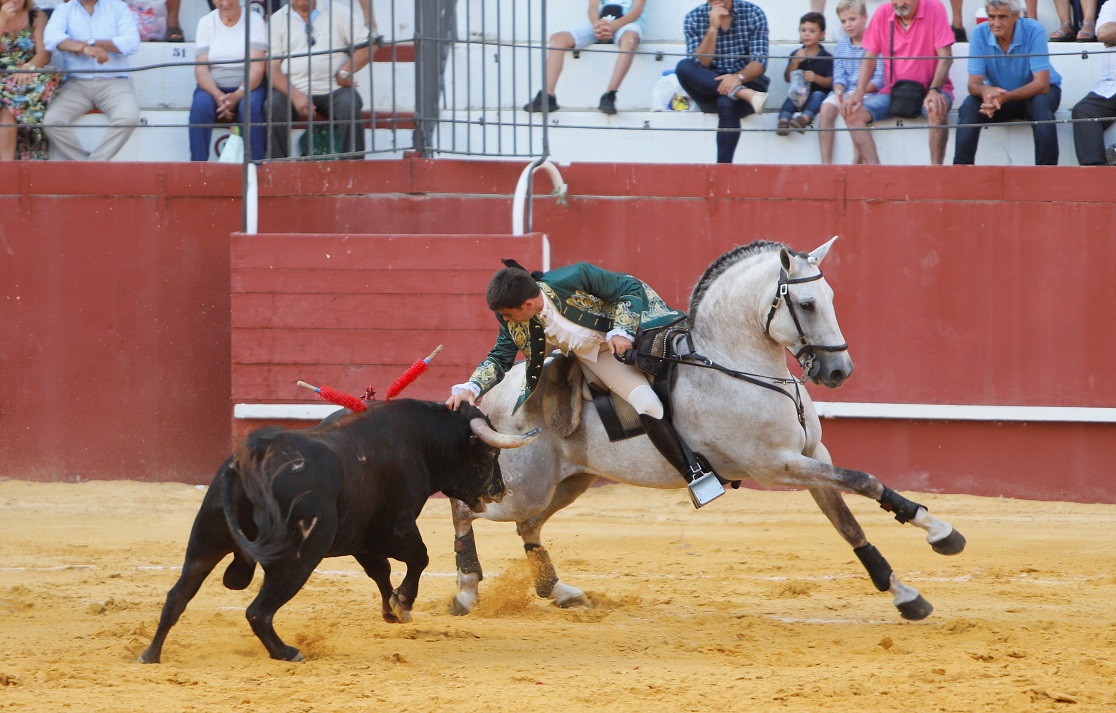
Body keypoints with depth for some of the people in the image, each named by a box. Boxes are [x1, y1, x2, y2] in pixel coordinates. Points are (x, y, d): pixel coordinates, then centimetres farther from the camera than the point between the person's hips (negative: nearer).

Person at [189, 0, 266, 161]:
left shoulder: (254, 20, 0)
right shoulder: (206, 22, 5)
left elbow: (258, 66, -9)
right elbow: (201, 68, -3)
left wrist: (237, 95, -25)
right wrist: (218, 96, -21)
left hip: (247, 87, -1)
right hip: (213, 87, 1)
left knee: (250, 106, -34)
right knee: (200, 106, -30)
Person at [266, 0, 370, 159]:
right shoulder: (277, 20, 8)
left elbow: (365, 46, 4)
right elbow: (272, 67, 0)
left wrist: (344, 73, -10)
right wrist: (295, 96, -16)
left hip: (334, 89, 0)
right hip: (294, 90, 0)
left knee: (349, 105, -31)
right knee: (273, 105, -29)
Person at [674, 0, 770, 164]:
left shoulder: (753, 14, -3)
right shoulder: (693, 18, -1)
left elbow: (759, 63, -10)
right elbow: (700, 64, -10)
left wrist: (738, 77, -30)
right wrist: (713, 28, -20)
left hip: (745, 81, -2)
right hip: (708, 88, 2)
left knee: (727, 103, -36)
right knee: (684, 66, -28)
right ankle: (744, 94, -39)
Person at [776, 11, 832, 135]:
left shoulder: (827, 57, 3)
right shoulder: (796, 55, 11)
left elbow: (830, 82, -4)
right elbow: (787, 78, 5)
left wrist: (816, 78, -23)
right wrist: (795, 62, -12)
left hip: (818, 93, -2)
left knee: (817, 95, -34)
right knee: (791, 98, -29)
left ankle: (804, 119, -63)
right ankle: (783, 121, -56)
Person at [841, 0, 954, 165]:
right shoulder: (882, 13, 0)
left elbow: (945, 57, -13)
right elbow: (869, 58, 3)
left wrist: (935, 90, -28)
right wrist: (858, 94, -12)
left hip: (929, 89, -4)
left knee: (937, 108, -38)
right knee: (851, 112, -18)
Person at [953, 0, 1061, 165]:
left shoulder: (1034, 31, -23)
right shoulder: (980, 34, -16)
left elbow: (1041, 84, -28)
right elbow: (974, 83, -17)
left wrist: (1006, 97, -44)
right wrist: (986, 91, -44)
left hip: (1033, 93, -2)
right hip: (999, 95, 2)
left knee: (1041, 104, -35)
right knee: (968, 107, -25)